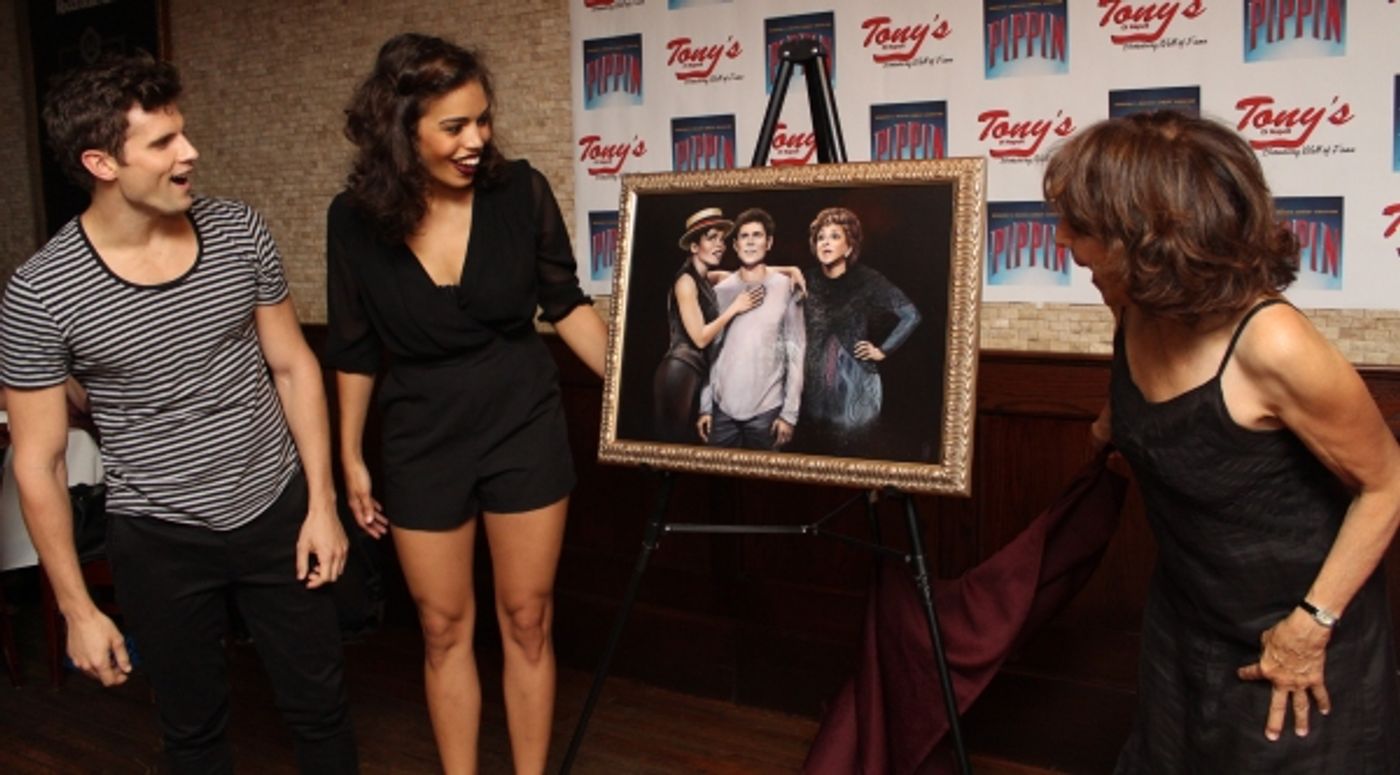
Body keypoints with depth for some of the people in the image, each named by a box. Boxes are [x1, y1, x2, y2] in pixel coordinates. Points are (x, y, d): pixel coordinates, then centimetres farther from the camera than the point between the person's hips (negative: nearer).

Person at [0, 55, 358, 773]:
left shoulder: (237, 231, -7)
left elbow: (293, 366, 1)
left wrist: (321, 504, -2)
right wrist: (76, 608, -5)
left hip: (277, 513, 2)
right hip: (161, 544, -2)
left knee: (321, 707, 14)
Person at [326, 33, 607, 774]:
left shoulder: (520, 191, -13)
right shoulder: (356, 218, -11)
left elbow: (565, 305, 0)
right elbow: (354, 348, 0)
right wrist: (351, 456, 5)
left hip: (525, 430, 0)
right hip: (422, 443, 1)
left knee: (526, 620, 11)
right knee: (443, 627, 13)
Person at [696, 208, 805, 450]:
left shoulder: (786, 288, -1)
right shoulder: (720, 291, 7)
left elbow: (796, 354, -3)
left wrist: (790, 413, -8)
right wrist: (705, 407, 4)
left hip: (766, 409, -2)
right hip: (722, 407, 2)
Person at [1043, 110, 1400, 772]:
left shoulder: (1273, 349, -32)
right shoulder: (1140, 314, -12)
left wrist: (1313, 623, -19)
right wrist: (1119, 426, -1)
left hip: (1297, 635, -6)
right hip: (1183, 620, 7)